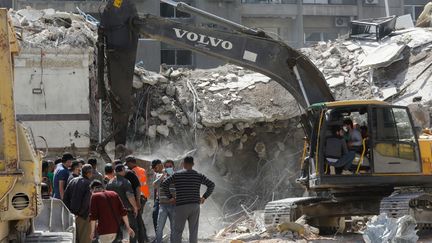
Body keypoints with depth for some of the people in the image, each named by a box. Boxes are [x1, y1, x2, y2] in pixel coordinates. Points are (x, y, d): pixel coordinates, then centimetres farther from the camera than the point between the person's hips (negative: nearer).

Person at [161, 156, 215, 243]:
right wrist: (204, 197, 10)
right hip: (195, 206, 2)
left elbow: (164, 184, -8)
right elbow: (211, 185, 5)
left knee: (177, 231, 1)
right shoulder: (198, 176, 6)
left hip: (181, 206, -2)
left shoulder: (177, 175, 0)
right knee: (193, 232, 5)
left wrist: (170, 197, 0)